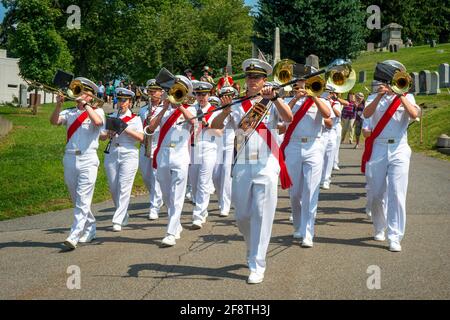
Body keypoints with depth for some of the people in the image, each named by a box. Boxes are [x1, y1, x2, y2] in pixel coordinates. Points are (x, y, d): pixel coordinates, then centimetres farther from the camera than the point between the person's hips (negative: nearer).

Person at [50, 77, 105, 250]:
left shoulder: (96, 111, 5)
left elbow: (98, 121, -18)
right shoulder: (69, 113, 13)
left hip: (88, 159, -5)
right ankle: (90, 230, 29)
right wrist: (59, 105, -18)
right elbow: (54, 121, -4)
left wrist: (85, 104, -12)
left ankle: (75, 236, -17)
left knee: (83, 200, -12)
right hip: (70, 159, 5)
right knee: (77, 200, 13)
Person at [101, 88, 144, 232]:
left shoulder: (135, 119, 5)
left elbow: (141, 137, -8)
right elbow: (102, 136, 10)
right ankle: (123, 216, 24)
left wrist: (125, 129, -15)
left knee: (124, 188, -9)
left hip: (129, 155, -4)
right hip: (112, 155, 4)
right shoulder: (111, 117, 14)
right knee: (113, 188, 6)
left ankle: (118, 221, -8)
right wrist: (109, 134, -12)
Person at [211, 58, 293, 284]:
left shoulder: (272, 104, 5)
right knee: (242, 216, 10)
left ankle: (257, 266, 1)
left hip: (266, 166, -2)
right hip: (242, 166, 3)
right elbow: (215, 126, -2)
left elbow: (289, 118, -14)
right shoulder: (237, 106, 9)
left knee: (262, 216, -4)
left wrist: (274, 97, -27)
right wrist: (225, 111, -21)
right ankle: (253, 249, 37)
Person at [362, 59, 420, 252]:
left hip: (399, 150, -1)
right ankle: (379, 229, 28)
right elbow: (366, 114, -11)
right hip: (377, 149, 1)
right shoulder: (375, 98, 10)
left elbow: (414, 115, -11)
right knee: (376, 194, 8)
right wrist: (380, 96, -21)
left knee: (397, 194, -9)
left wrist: (400, 94, -16)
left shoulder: (407, 97, 10)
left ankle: (395, 238, -8)